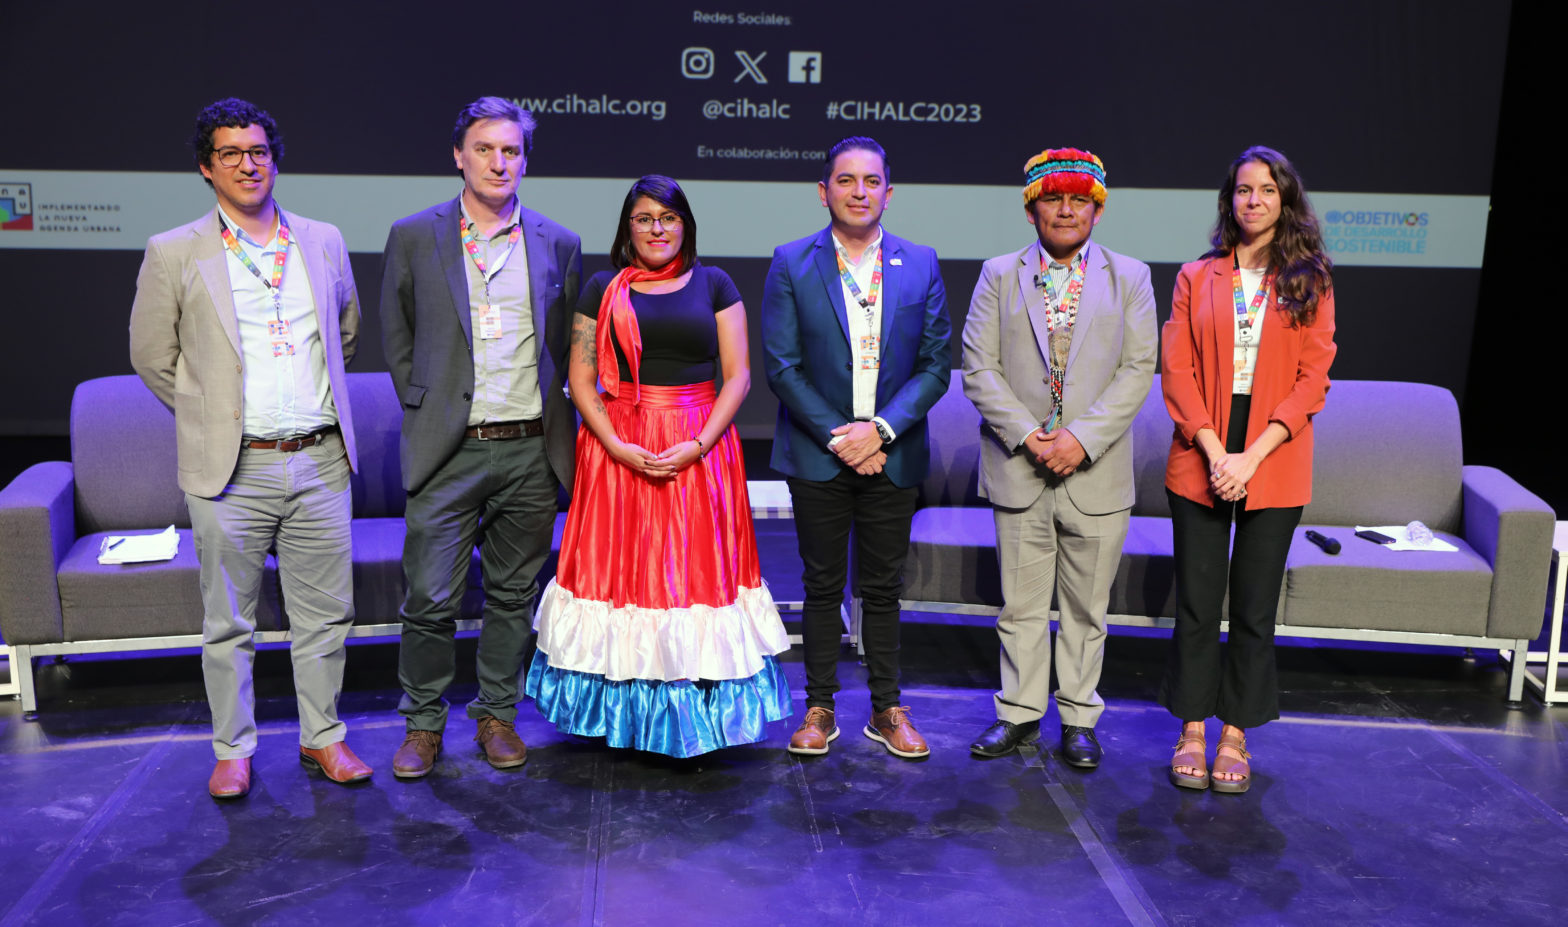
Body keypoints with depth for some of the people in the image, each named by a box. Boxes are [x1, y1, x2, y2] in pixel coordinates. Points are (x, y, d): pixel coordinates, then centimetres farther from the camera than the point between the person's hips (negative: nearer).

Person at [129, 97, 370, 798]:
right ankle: (232, 749, 23)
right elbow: (152, 357, 6)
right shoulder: (174, 254, -1)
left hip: (320, 460, 3)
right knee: (228, 621, 7)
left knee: (325, 614, 9)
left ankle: (323, 737, 24)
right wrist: (213, 417, 8)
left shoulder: (323, 242, 8)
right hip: (232, 470, -2)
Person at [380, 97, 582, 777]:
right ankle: (423, 724, 18)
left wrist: (545, 413, 8)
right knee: (431, 598, -1)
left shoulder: (558, 245, 7)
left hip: (530, 448, 2)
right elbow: (396, 339, 10)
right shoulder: (414, 237, 3)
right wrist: (429, 412, 6)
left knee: (513, 594, 10)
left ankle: (497, 715, 26)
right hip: (449, 448, -1)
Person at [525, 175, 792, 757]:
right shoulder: (602, 290, 7)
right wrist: (619, 447, -11)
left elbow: (737, 375, 1)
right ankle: (627, 711, 11)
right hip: (618, 451, 0)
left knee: (697, 568, 1)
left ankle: (697, 707, 11)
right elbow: (581, 380, 3)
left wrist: (697, 445, -11)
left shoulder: (713, 285, 6)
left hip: (700, 451, 0)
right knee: (623, 566, 1)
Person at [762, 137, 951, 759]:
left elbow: (935, 365, 1)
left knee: (883, 588, 10)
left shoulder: (921, 265, 4)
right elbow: (780, 364, -5)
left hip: (891, 453, 1)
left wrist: (881, 429, -12)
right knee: (823, 585, 8)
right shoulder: (791, 263, -1)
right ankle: (819, 708, 20)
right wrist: (836, 436, -12)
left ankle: (886, 708, 22)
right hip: (818, 453, -1)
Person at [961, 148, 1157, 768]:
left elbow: (1138, 369, -3)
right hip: (1019, 470, 0)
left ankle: (1079, 720, 23)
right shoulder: (999, 276, 6)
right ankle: (1020, 713, 23)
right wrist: (1026, 435, -13)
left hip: (1096, 472, 0)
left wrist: (1081, 438, -14)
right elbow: (979, 367, -1)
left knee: (1086, 608, 9)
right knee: (1020, 605, 8)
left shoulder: (1130, 278, 6)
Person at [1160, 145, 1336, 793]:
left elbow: (1312, 379, -1)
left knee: (1255, 608, 5)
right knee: (1196, 604, 3)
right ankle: (1193, 731, 16)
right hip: (1201, 458, 0)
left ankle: (1235, 734, 17)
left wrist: (1252, 456, -12)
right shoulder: (1196, 278, 7)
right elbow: (1176, 370, 0)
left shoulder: (1311, 281, 6)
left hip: (1274, 466, 0)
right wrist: (1215, 451, -11)